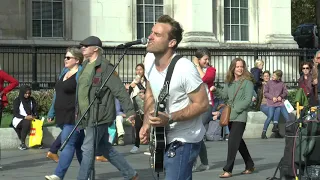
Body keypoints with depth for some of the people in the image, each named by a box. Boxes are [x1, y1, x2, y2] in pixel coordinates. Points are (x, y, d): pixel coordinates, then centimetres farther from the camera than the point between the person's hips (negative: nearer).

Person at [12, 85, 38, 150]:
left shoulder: (32, 100, 9)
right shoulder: (17, 100, -4)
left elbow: (35, 110, 9)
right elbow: (15, 114, -10)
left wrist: (35, 116, -15)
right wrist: (25, 117, -25)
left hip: (29, 119, 4)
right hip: (18, 119, -4)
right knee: (27, 123, -38)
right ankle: (22, 143, -30)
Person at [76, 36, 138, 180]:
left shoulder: (104, 67, -13)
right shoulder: (85, 66, 14)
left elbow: (120, 91, -17)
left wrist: (129, 111, -20)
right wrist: (78, 111, 21)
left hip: (99, 116, -9)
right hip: (88, 116, 9)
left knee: (88, 149, -6)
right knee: (105, 148, 15)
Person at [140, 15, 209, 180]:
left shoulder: (185, 69, -26)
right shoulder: (149, 59, -2)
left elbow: (202, 104, -19)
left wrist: (169, 119, -28)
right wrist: (146, 124, 0)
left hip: (183, 141, -8)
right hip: (163, 138, 8)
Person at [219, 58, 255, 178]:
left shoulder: (247, 82, -5)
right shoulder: (229, 82, 13)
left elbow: (248, 100, -11)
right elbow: (224, 96, 14)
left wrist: (235, 110, -14)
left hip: (240, 116, -7)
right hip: (229, 116, 7)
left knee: (232, 141, -12)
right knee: (239, 142, 15)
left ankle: (228, 170, -12)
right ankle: (250, 166, 28)